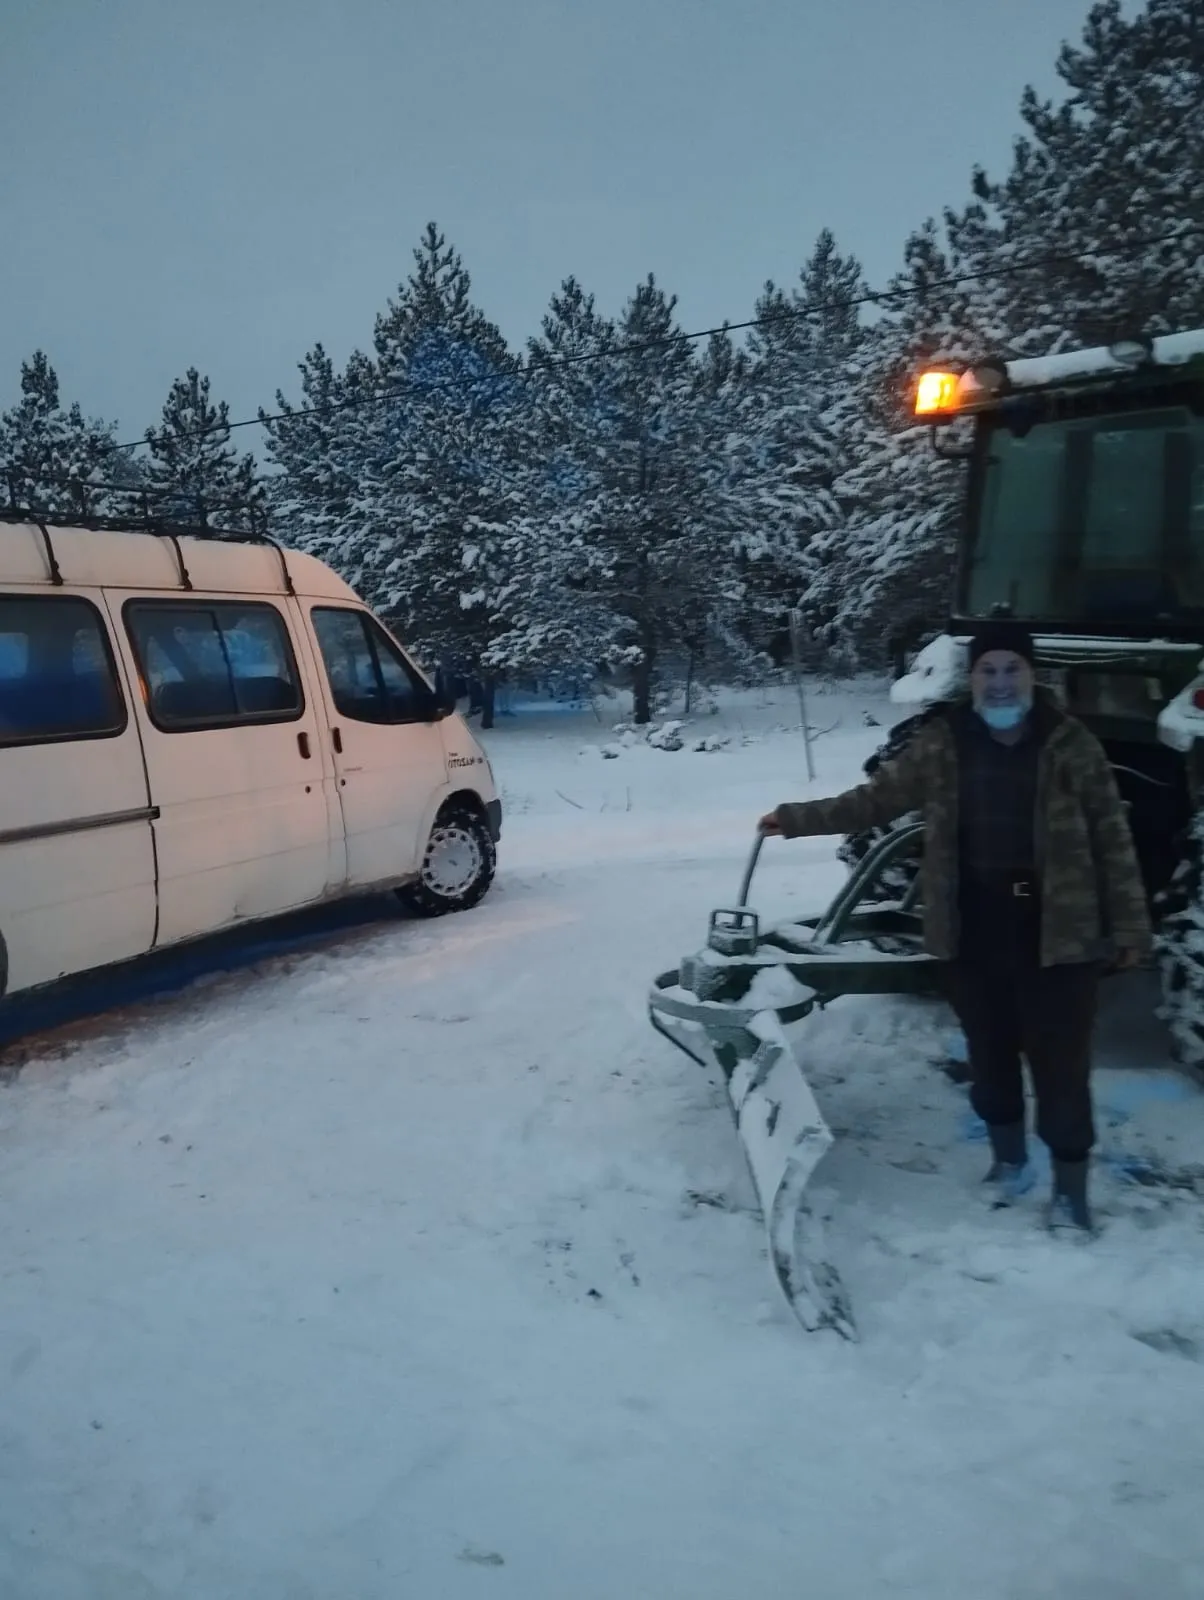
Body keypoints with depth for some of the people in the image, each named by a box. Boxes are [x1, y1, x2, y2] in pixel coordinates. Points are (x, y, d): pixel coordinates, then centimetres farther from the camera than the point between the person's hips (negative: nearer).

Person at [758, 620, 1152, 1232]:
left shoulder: (1070, 744, -5)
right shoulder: (940, 744, 0)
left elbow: (1112, 838, -1)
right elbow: (876, 799, 10)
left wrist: (1130, 927, -2)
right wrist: (797, 818, 10)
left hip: (1058, 933, -2)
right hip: (973, 934, 3)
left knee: (1060, 1061, 3)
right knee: (990, 1054, 16)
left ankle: (1070, 1185, 21)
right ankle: (1009, 1158, 38)